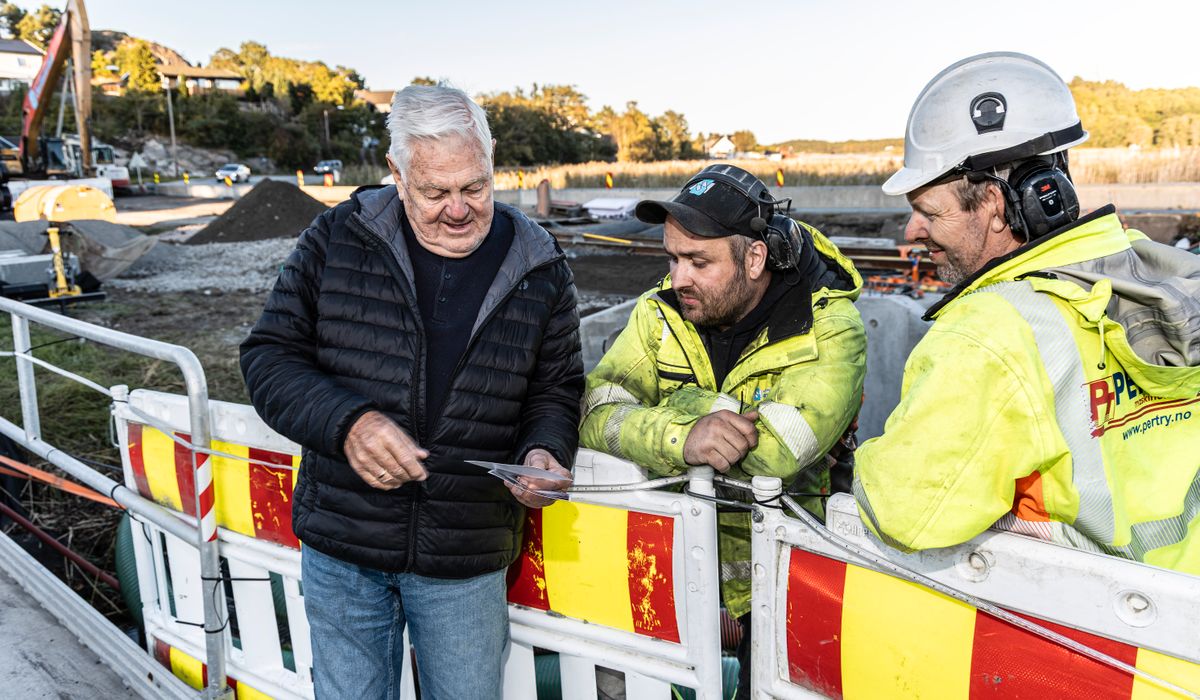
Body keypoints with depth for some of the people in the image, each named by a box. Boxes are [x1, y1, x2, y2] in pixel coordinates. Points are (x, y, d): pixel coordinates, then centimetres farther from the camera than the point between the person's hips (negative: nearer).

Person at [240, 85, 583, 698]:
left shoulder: (540, 272, -3)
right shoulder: (337, 239, -6)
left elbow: (555, 389, 7)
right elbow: (269, 356, -3)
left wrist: (543, 451, -15)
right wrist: (346, 423, -21)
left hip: (467, 562, 0)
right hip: (341, 549, 1)